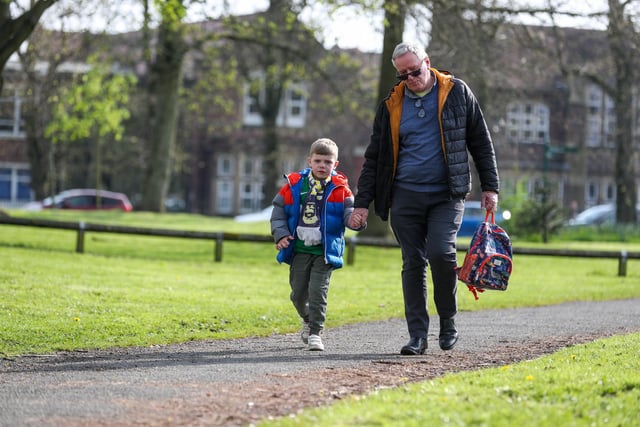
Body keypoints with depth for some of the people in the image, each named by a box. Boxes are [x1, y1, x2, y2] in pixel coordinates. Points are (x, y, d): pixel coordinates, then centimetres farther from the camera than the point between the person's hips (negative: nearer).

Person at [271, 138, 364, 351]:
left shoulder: (339, 189, -2)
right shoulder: (294, 185, 1)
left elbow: (348, 212, -8)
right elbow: (278, 211, 6)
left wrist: (356, 220, -32)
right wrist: (280, 234, -6)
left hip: (325, 251, -2)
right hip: (299, 250, 2)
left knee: (318, 291, -10)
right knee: (298, 292, 12)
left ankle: (315, 333, -3)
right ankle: (308, 319, 40)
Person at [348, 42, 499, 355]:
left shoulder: (457, 93, 4)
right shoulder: (391, 106, 9)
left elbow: (481, 143, 8)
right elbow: (374, 158, 13)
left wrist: (490, 187, 3)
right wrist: (362, 203, 6)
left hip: (447, 194, -2)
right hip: (405, 196, 2)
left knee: (441, 253, -19)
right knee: (413, 263, 1)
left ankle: (448, 319, 3)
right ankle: (417, 335, 7)